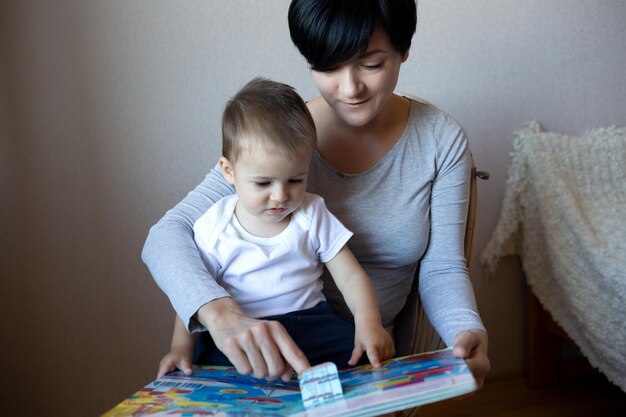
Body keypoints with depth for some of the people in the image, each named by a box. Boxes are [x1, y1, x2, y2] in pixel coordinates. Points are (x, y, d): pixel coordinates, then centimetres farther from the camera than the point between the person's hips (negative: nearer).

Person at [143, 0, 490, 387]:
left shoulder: (442, 140, -6)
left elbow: (441, 267, -3)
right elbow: (167, 234, -18)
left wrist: (468, 331, -25)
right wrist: (222, 313, -38)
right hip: (272, 354, 0)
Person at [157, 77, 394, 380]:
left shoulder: (313, 216, 1)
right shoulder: (214, 229, -3)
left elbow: (352, 278, -1)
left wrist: (368, 323, -19)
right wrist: (181, 348, -9)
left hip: (310, 321, 1)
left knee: (369, 352, -23)